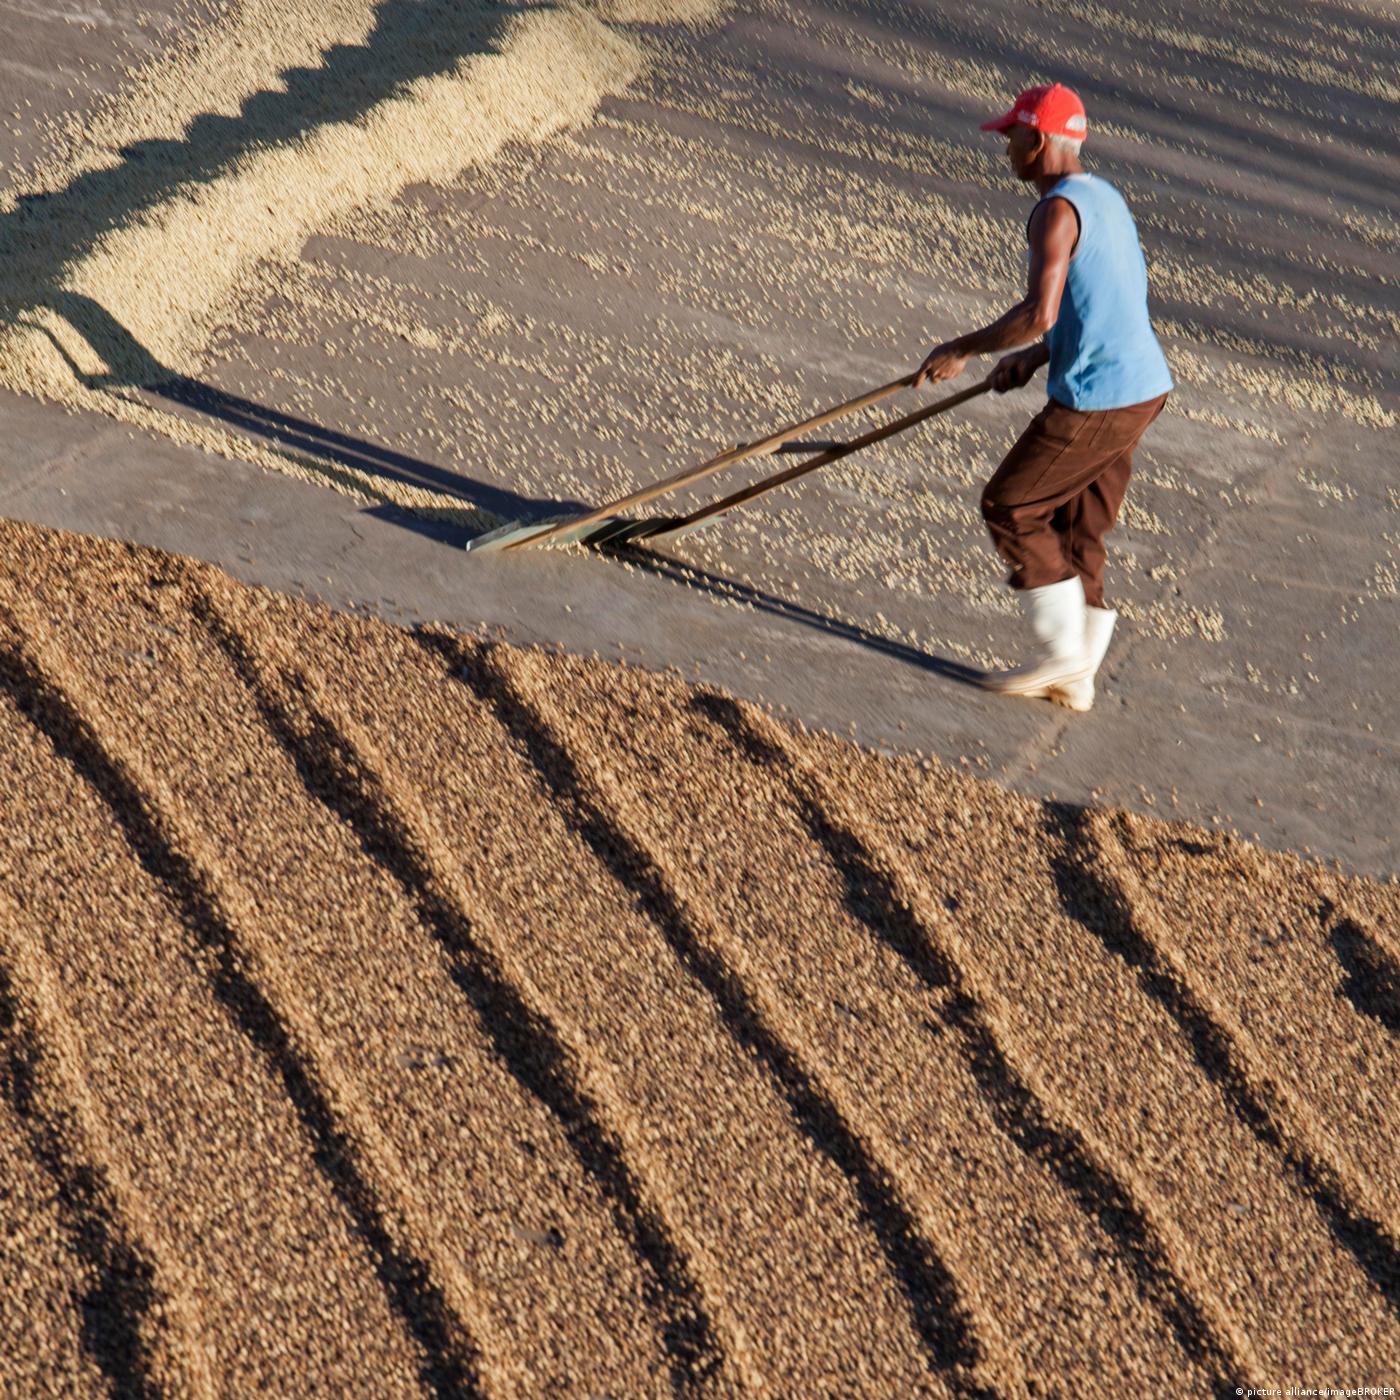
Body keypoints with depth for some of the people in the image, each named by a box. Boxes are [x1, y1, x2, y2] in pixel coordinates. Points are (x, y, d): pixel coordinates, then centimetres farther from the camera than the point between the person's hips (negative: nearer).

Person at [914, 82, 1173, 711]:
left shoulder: (1058, 210, -14)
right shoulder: (1103, 195, 17)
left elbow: (1039, 313, -24)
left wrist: (962, 349, -13)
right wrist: (1037, 357, 17)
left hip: (1095, 400, -10)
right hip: (1144, 384, 10)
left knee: (1010, 507, 4)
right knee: (1078, 530, 16)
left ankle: (1061, 652, 8)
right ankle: (1076, 676, 20)